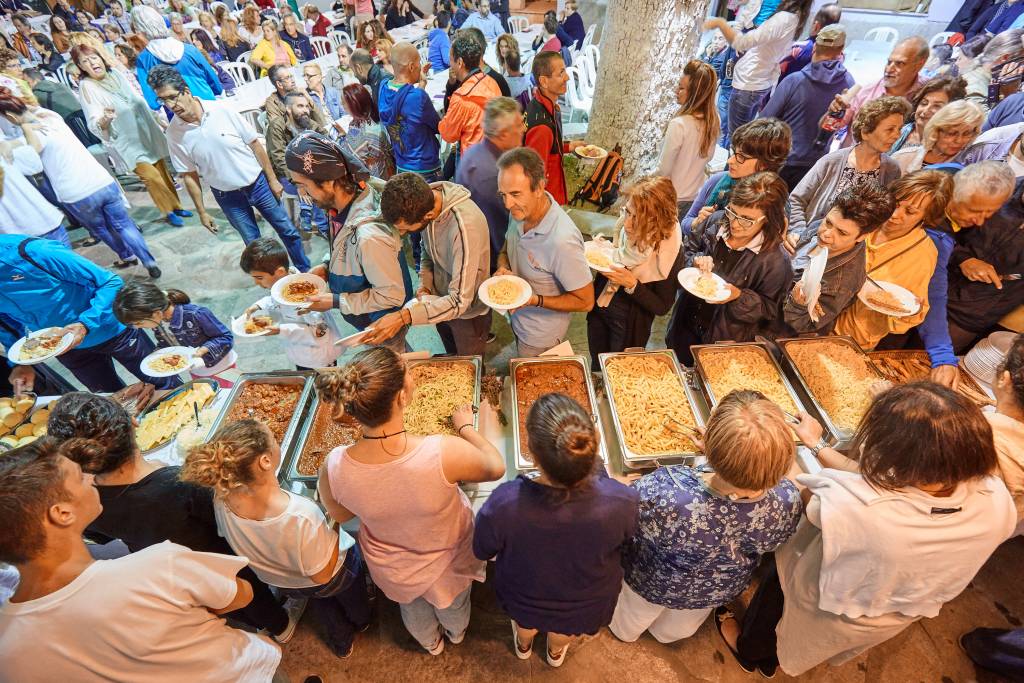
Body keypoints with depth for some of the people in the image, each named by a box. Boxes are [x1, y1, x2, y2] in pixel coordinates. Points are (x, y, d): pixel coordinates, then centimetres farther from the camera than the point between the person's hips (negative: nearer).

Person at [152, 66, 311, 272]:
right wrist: (202, 212, 1)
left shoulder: (222, 110, -13)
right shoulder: (174, 133, -9)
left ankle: (305, 271, 31)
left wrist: (272, 179, -4)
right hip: (227, 196, 1)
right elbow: (189, 175, -1)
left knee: (288, 231, 10)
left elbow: (254, 144, -5)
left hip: (257, 183, 0)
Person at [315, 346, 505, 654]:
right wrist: (466, 427, -6)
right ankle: (456, 634, 71)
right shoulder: (444, 453, -44)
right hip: (446, 560, -1)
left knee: (412, 607, 38)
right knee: (452, 604, 37)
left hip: (391, 567, 2)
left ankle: (431, 643, 71)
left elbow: (340, 515, -9)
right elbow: (496, 467, -21)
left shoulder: (333, 468, -34)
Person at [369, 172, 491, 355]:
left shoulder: (465, 225, -41)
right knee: (451, 358, 32)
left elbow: (460, 301, -40)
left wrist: (403, 317, -45)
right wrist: (424, 285, -13)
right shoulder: (423, 200, -17)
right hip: (441, 303, 7)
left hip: (469, 312, -6)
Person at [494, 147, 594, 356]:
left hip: (541, 337, -7)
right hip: (518, 319, 7)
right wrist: (503, 268, -17)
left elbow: (585, 302, -26)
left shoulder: (562, 241, -37)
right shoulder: (521, 211, -13)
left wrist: (534, 300, -35)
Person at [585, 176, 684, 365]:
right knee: (596, 366, 27)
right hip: (599, 309, 5)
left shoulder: (669, 252, -27)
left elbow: (662, 307, -18)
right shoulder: (625, 226, -15)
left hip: (629, 325, -4)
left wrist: (632, 285, -32)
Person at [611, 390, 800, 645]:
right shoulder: (789, 500, -37)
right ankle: (667, 634, 73)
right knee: (679, 626, 41)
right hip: (723, 591, 4)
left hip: (654, 586, -3)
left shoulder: (663, 494, -51)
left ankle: (625, 630, 68)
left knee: (631, 620, 37)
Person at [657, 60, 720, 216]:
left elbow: (664, 169, -18)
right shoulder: (713, 120, -3)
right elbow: (708, 156, 10)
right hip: (696, 196, 7)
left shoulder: (679, 124, -24)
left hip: (673, 199, -7)